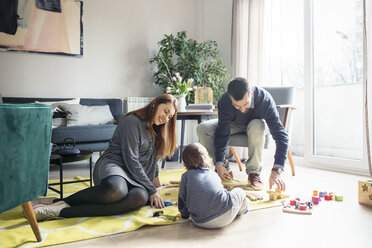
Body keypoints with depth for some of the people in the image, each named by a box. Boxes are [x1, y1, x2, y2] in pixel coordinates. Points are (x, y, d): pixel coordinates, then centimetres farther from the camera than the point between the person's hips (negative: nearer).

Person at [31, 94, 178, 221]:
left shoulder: (155, 130, 22)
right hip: (112, 165, -7)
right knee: (117, 190, -45)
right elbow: (131, 161, -12)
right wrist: (151, 190, -11)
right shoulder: (132, 121, -5)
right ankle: (60, 202, -24)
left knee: (140, 197, -35)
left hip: (134, 178, 7)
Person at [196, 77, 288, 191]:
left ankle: (254, 172, -20)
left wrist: (276, 170, -47)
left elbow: (281, 135, -38)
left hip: (255, 123, -2)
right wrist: (219, 164, -30)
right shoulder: (224, 101, -31)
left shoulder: (265, 99, -37)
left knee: (257, 126, -40)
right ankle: (225, 169, -6)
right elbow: (222, 133, -23)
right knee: (202, 129, -22)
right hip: (234, 124, 2)